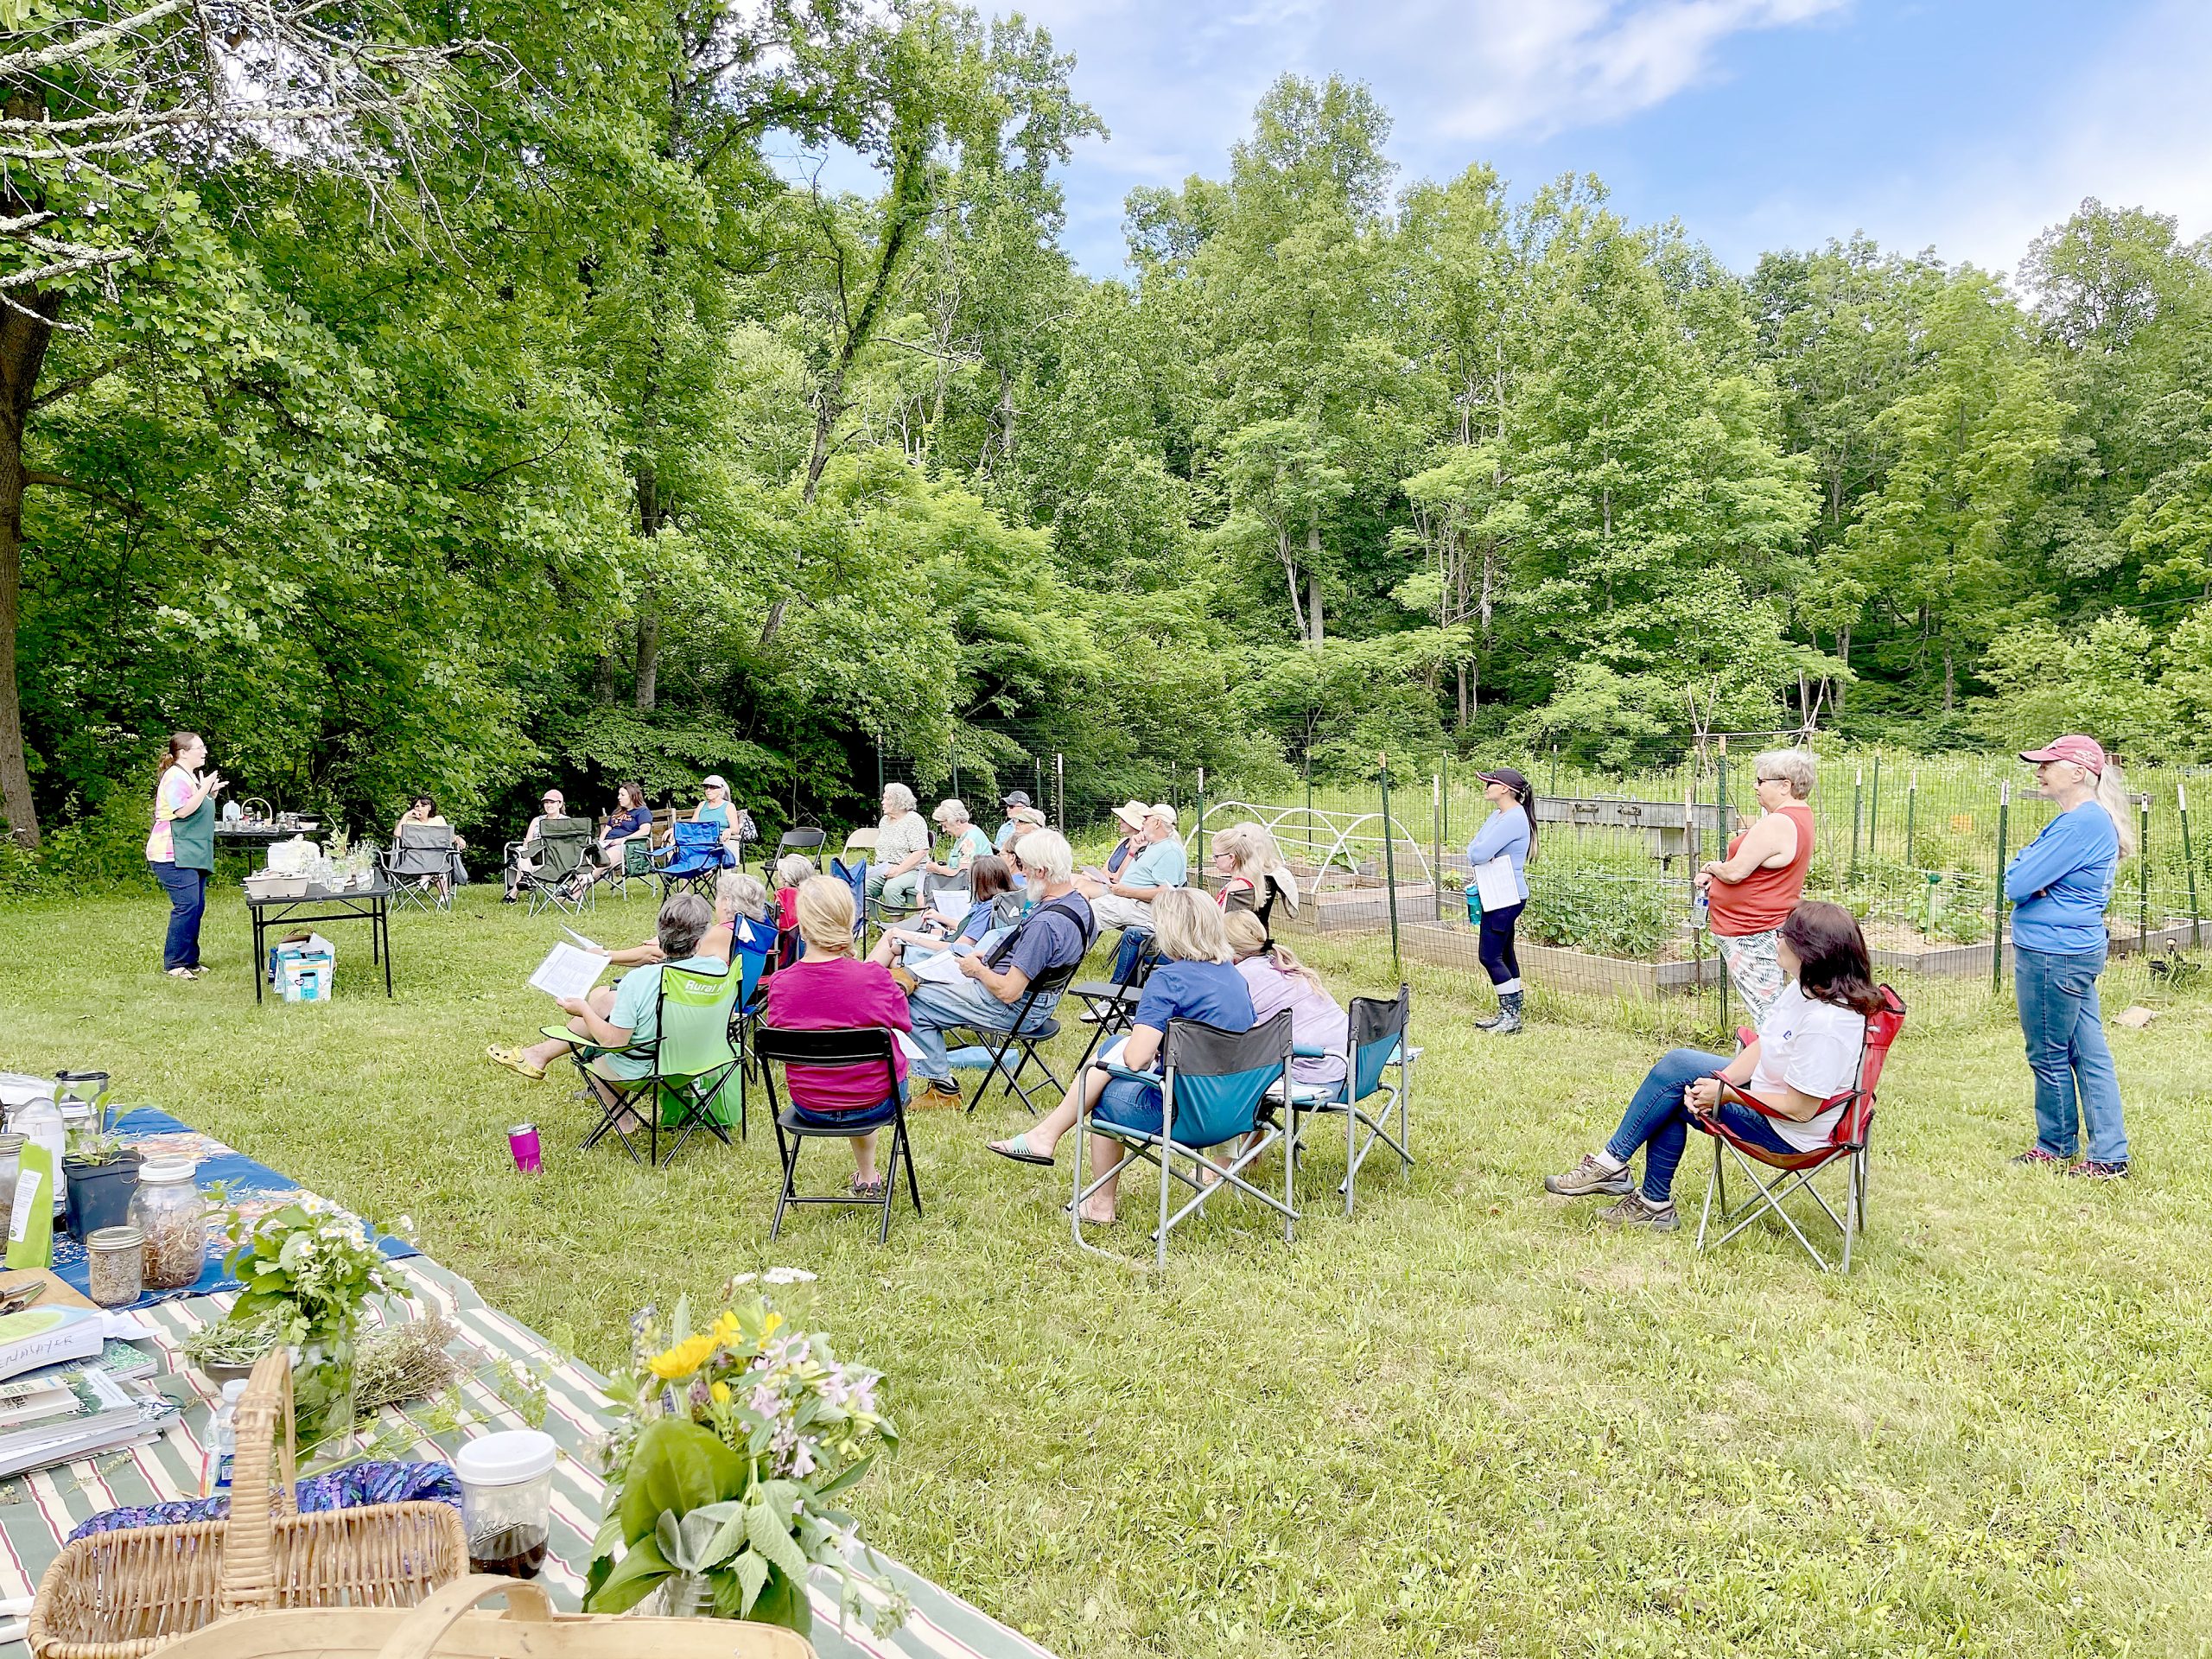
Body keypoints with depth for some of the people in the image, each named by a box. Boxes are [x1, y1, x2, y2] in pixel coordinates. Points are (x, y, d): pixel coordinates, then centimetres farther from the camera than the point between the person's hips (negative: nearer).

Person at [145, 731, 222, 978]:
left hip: (193, 856, 10)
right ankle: (174, 964, -9)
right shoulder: (175, 777, -12)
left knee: (196, 908, 9)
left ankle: (190, 961, 16)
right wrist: (204, 789, -19)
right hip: (174, 856, -10)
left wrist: (211, 794, 14)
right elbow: (182, 810, -23)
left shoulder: (191, 777, 20)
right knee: (187, 906, -15)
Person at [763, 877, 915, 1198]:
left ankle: (866, 1178, 46)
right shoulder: (874, 977, -22)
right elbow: (904, 1024, -3)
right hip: (875, 1105, -2)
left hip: (809, 1108, 2)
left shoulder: (780, 984, -16)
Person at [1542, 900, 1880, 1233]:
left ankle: (1611, 1165, 8)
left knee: (1672, 1089, -11)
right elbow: (1763, 1047, 4)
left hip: (1792, 1133, -9)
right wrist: (1718, 1081, -12)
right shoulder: (1805, 988, -4)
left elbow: (1801, 1109, -28)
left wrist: (1723, 1093, -17)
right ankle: (1655, 1205, 9)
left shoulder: (1827, 1021, -33)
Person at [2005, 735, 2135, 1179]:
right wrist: (2033, 872, -8)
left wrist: (2024, 859, -2)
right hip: (2079, 948, 10)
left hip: (2052, 953, -10)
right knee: (2089, 1052, 11)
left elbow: (2016, 884, -21)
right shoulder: (2093, 820, 14)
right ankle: (2110, 1155, 15)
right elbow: (2026, 881, 14)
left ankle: (2056, 1145, 20)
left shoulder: (2080, 824, -20)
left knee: (2049, 1055, 5)